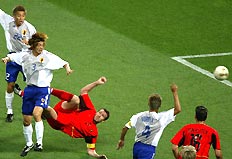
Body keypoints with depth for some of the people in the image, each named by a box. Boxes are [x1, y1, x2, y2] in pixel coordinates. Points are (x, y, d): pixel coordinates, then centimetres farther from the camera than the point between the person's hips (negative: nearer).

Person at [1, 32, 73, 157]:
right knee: (26, 120, 9)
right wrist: (6, 59, -8)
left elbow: (63, 63, -7)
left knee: (36, 113, -27)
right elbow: (12, 57, 13)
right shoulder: (26, 55, 2)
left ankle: (39, 143, -21)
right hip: (29, 89, 4)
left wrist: (67, 68, -28)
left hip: (43, 90, -4)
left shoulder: (48, 57, -8)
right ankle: (28, 144, 31)